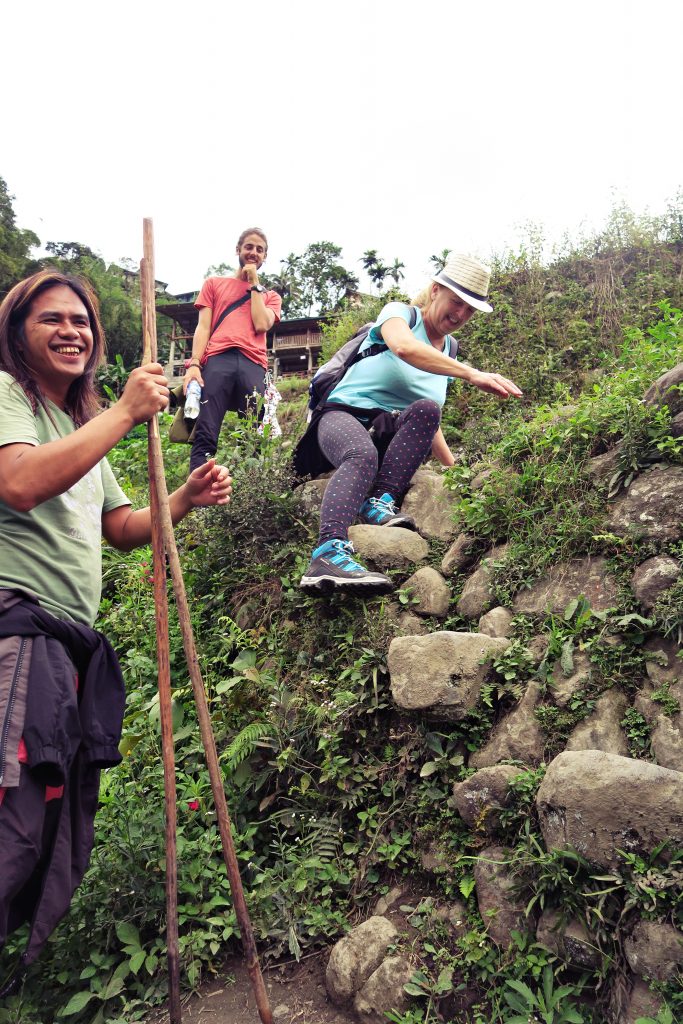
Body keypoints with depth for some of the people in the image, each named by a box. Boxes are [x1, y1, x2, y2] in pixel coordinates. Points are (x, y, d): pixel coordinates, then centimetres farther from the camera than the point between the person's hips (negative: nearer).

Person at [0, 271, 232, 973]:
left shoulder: (84, 426, 27)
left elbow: (121, 528, 26)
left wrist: (187, 498, 9)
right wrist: (125, 412, -17)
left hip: (73, 644, 9)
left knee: (63, 843, 10)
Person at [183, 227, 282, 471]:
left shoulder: (270, 296, 29)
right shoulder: (214, 284, 26)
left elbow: (261, 325, 7)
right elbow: (203, 327, 13)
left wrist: (255, 284, 15)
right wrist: (194, 364, -3)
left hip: (253, 364, 2)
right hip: (217, 360, -1)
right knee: (205, 438, -16)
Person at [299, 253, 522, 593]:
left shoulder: (450, 349, 18)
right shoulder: (400, 313, -1)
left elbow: (431, 420, 22)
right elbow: (403, 347, -28)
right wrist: (471, 374, -35)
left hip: (391, 435, 5)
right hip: (344, 415, -5)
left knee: (426, 410, -29)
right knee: (362, 454, -41)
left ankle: (380, 502, -36)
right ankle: (329, 554, -59)